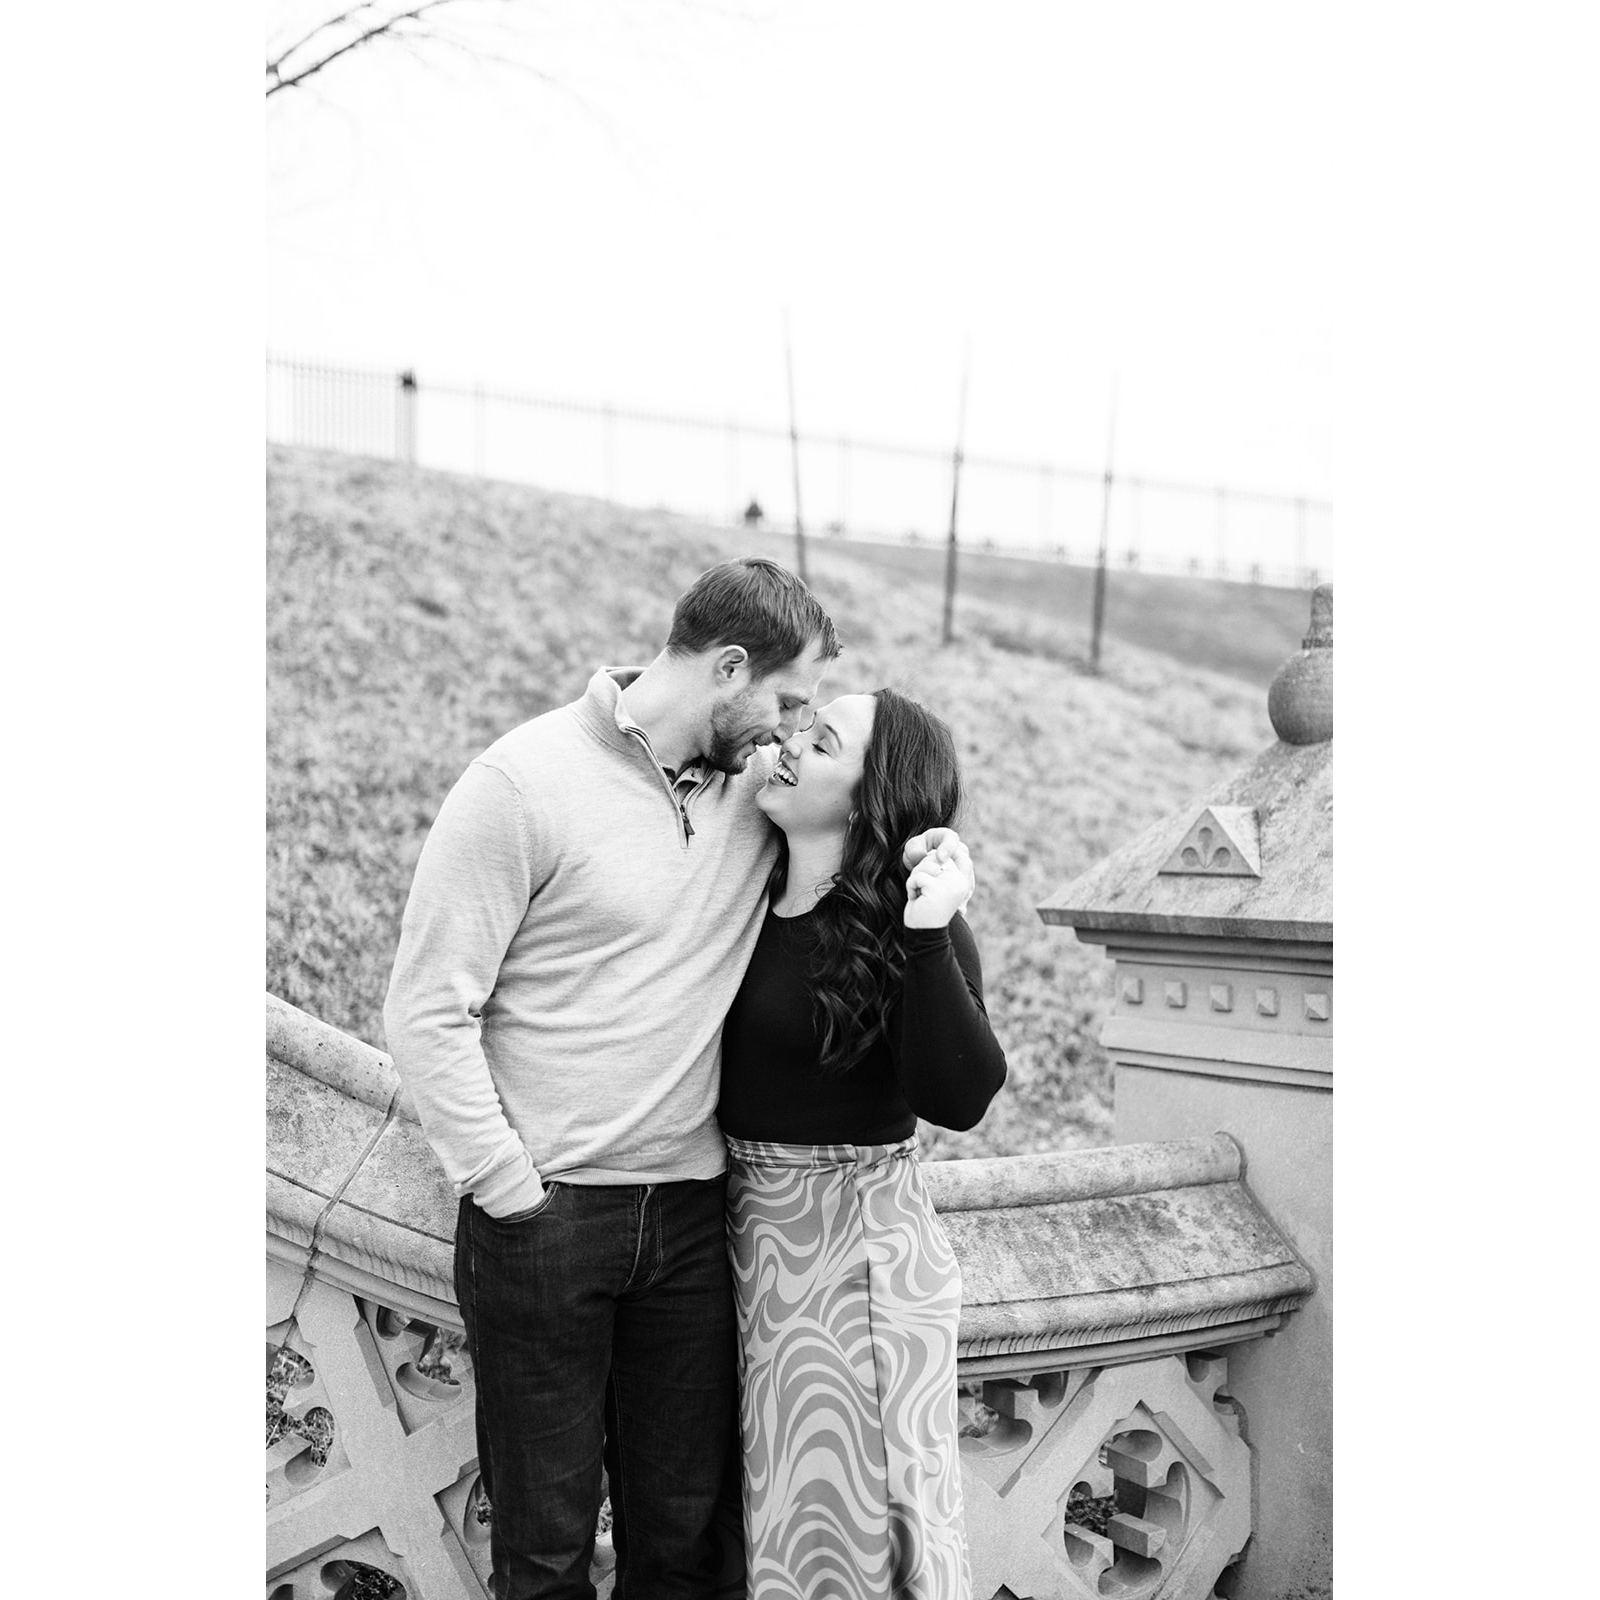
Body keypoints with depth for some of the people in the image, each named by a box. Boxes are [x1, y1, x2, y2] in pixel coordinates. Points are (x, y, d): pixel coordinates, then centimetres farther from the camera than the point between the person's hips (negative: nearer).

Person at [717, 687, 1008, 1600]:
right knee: (777, 1499, 21)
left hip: (857, 1242, -6)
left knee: (859, 1498, 7)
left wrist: (930, 939, -31)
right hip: (746, 1223, 6)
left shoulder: (909, 924, -15)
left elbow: (959, 1099, -23)